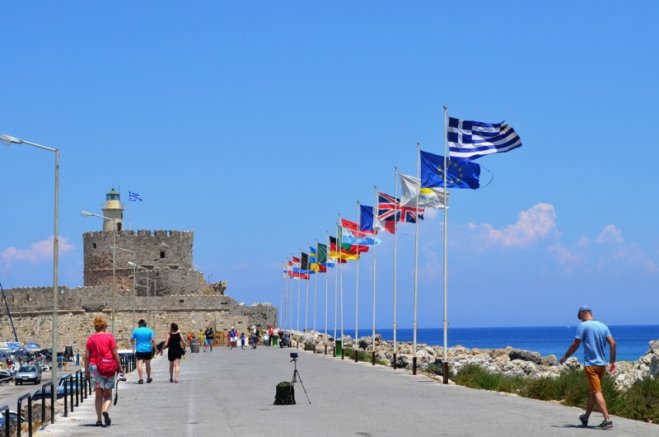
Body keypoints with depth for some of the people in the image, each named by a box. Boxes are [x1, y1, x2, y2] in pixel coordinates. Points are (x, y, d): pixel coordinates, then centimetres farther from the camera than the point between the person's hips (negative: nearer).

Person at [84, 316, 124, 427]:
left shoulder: (91, 338, 4)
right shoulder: (109, 337, -3)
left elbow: (87, 356, 2)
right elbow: (115, 354, -4)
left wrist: (86, 370, 9)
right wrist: (119, 367, 4)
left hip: (94, 367, 2)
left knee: (98, 395, 11)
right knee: (108, 394, 6)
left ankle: (99, 419, 6)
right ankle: (105, 410, -21)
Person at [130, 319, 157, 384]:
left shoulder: (136, 330, 0)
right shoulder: (149, 330, 0)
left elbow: (131, 340, 7)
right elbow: (153, 340, -6)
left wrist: (134, 343, 28)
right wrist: (155, 348, 1)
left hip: (139, 350, -2)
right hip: (148, 350, 2)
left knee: (140, 364, -6)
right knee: (148, 364, 15)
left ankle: (141, 378, -19)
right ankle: (148, 378, 27)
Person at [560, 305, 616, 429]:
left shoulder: (583, 326, -8)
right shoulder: (603, 326, 9)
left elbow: (575, 345, -10)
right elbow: (612, 343, 3)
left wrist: (565, 357, 3)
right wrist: (612, 361, 8)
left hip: (591, 364, -7)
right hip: (602, 364, 7)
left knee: (597, 392, -8)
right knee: (592, 391, 18)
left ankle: (607, 419, -18)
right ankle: (585, 417, 31)